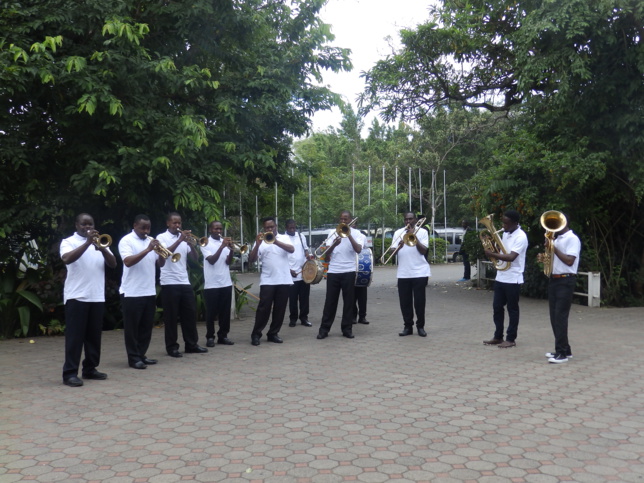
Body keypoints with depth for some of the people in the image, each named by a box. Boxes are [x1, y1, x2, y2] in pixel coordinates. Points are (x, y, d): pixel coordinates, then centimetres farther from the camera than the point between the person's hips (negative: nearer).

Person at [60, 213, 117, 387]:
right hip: (76, 297, -5)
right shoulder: (68, 242, 1)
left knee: (94, 335, 9)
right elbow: (67, 259, -19)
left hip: (97, 297, 5)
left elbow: (113, 264, 4)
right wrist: (87, 243, -22)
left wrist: (102, 248, -14)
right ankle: (70, 373, -2)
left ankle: (90, 369, 19)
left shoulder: (99, 242, 15)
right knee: (75, 336, -5)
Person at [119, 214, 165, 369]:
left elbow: (160, 264, 10)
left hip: (149, 292, 7)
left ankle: (141, 355, 22)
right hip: (131, 292, -6)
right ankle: (134, 358, 8)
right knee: (132, 327, 1)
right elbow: (128, 262, -21)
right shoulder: (126, 240, -6)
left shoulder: (151, 240, 13)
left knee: (146, 326, 12)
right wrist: (147, 250, -25)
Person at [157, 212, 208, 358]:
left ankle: (191, 344, 17)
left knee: (190, 313, 8)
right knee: (171, 316, -1)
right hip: (169, 283, -5)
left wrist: (191, 244, -11)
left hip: (185, 282, 5)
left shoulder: (184, 238, 13)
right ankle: (172, 347, 6)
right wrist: (179, 240, -24)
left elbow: (195, 258, 6)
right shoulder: (162, 237, 0)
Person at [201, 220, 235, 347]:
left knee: (225, 312, 7)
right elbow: (211, 260, -16)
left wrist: (231, 250, -16)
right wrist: (222, 247, -24)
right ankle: (210, 337, 10)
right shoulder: (206, 243, -3)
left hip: (226, 283, 4)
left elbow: (228, 262, 1)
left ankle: (223, 336, 15)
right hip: (211, 284, -4)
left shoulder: (225, 242, 10)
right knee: (211, 312, 2)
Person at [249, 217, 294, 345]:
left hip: (284, 280, 1)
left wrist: (275, 241, -22)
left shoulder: (284, 238, 10)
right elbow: (251, 260, -2)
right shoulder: (261, 241, 8)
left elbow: (292, 249, -11)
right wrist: (257, 244, -15)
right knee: (264, 308, -5)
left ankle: (273, 333, 16)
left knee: (280, 308, 5)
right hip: (267, 281, -1)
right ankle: (256, 334, 5)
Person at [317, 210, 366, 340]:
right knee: (330, 301, 3)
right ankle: (324, 329, 8)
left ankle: (347, 329, 11)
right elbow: (326, 254, 1)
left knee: (349, 301, 3)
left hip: (348, 271, -1)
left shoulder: (356, 233, 3)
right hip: (333, 271, 1)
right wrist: (334, 244, -18)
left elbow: (358, 250, -14)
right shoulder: (333, 232, 8)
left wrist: (349, 235, -18)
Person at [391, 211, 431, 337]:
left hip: (419, 272, -2)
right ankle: (408, 326, 14)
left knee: (419, 301, 0)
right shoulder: (398, 233, 9)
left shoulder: (422, 232, 2)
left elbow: (423, 251, -8)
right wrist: (398, 247, -18)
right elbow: (393, 252, 3)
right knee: (405, 301, 4)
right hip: (403, 274, 3)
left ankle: (420, 326, 12)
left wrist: (414, 236, -13)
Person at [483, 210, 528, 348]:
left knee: (512, 309, 3)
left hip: (513, 279, -8)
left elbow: (511, 257, -25)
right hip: (500, 277, 8)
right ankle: (498, 336, 22)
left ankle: (511, 339, 12)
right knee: (497, 307, 11)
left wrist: (492, 254, -22)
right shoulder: (505, 233, 10)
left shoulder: (520, 237, -16)